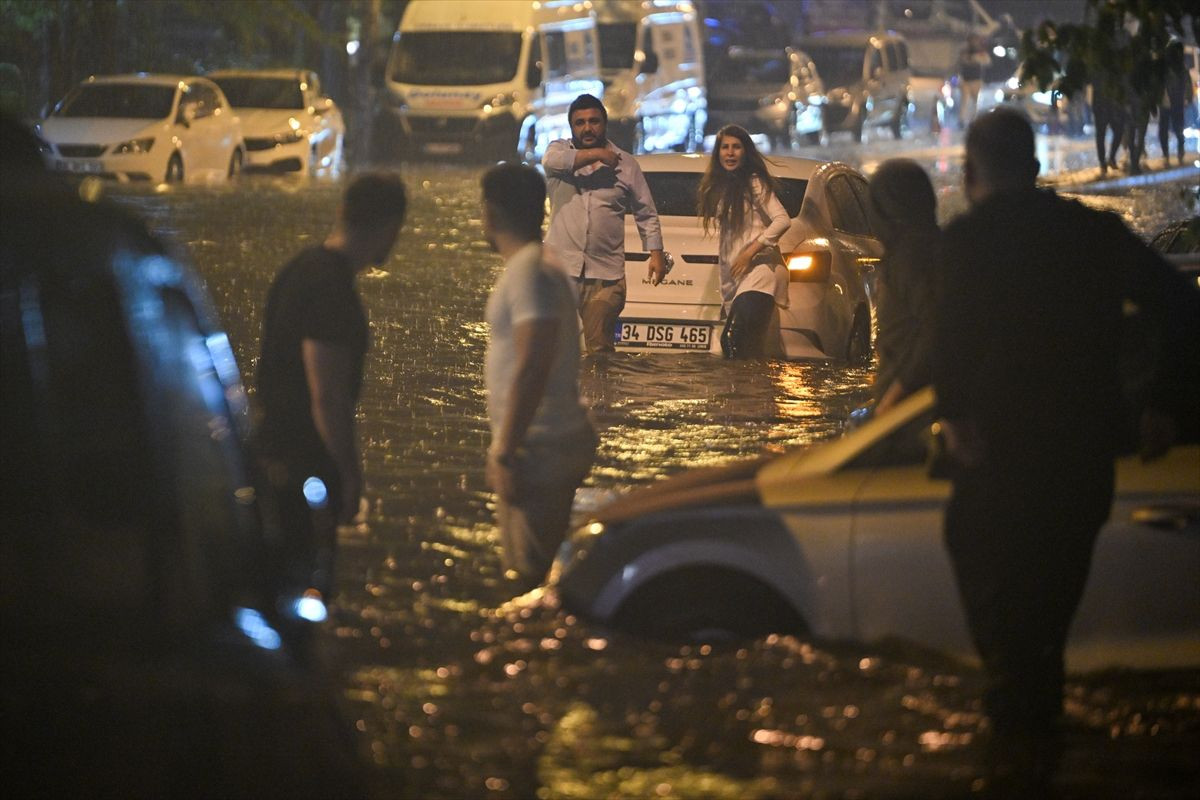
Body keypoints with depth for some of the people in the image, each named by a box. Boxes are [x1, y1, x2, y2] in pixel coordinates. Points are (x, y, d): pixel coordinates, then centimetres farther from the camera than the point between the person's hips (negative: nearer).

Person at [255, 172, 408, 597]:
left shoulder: (302, 268, 8)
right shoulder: (333, 290, -23)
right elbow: (327, 398, -24)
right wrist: (350, 474, -15)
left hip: (276, 448, 10)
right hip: (306, 467, -10)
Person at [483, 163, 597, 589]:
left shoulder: (528, 273, -16)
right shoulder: (535, 267, 15)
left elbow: (532, 367, -24)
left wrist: (506, 452, -23)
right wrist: (505, 449, 23)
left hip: (539, 452, -10)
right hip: (551, 444, 10)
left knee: (530, 574, -9)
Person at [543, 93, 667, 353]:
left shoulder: (626, 164, 10)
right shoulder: (560, 149, 8)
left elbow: (646, 214, 14)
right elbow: (552, 160, -18)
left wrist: (656, 253, 4)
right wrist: (595, 154, -15)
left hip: (605, 274, 0)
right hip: (559, 266, 0)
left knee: (600, 347, 1)